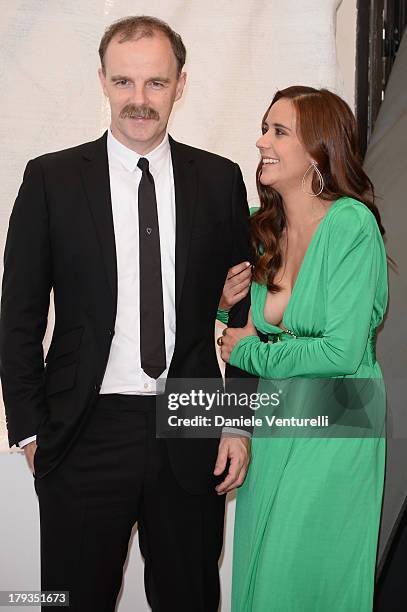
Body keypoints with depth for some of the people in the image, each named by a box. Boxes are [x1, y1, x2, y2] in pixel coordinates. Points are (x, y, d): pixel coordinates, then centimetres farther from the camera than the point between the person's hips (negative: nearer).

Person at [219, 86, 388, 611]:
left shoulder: (351, 224, -17)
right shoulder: (262, 228, 3)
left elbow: (341, 353, -22)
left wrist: (248, 351, -10)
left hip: (333, 431, -6)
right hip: (271, 418, 7)